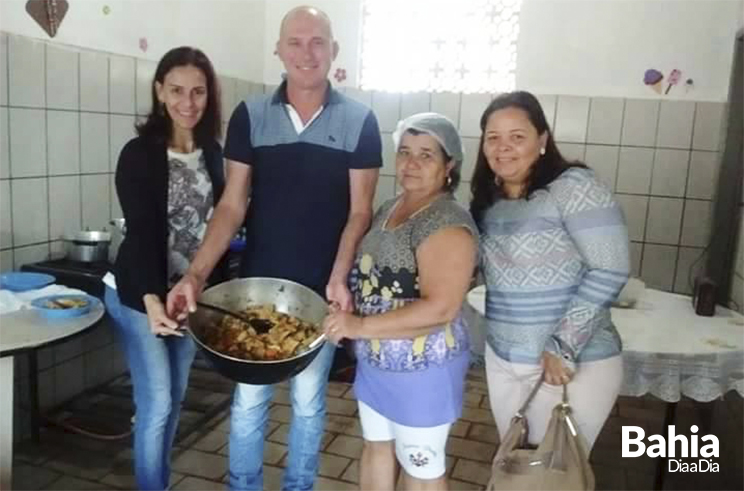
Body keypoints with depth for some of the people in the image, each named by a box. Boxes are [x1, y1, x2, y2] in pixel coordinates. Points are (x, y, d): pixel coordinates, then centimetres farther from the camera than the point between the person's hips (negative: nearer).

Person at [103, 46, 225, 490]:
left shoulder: (213, 153, 1)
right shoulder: (139, 155, -15)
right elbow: (140, 233, -21)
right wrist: (151, 299, -35)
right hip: (141, 296, -5)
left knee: (176, 399, 15)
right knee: (156, 404, -1)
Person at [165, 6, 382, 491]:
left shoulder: (359, 121, -4)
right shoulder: (250, 115, -2)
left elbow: (359, 211, -4)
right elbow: (232, 206, -3)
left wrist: (339, 277, -18)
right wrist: (197, 273, -15)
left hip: (320, 289, -1)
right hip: (257, 284, 1)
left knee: (308, 401, 15)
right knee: (248, 400, 12)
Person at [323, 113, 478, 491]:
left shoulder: (448, 224, -22)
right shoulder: (388, 210, 5)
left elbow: (440, 308, -30)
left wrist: (362, 326, -28)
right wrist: (347, 317, 1)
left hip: (422, 370, -8)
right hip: (374, 361, 8)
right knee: (376, 446, 24)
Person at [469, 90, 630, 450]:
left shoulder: (572, 186, -16)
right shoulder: (486, 201, 5)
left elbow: (610, 271, -20)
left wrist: (563, 346, -20)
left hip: (575, 365, -6)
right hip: (502, 361, 6)